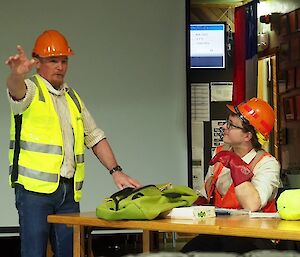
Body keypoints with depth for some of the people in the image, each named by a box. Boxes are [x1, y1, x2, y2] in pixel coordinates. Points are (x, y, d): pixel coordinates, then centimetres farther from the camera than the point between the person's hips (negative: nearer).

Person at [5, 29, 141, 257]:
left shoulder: (72, 97, 22)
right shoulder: (30, 89, 2)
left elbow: (94, 136, 23)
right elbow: (17, 90, -23)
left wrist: (116, 170, 11)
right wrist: (17, 74, -48)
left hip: (69, 190, 6)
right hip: (35, 187, -6)